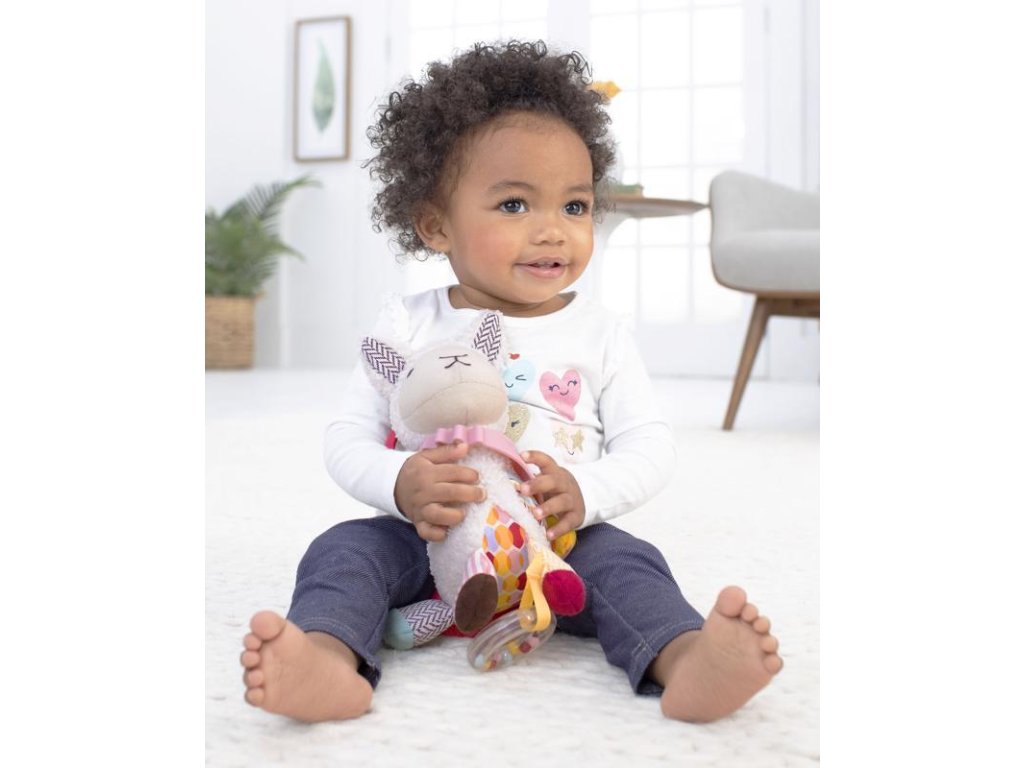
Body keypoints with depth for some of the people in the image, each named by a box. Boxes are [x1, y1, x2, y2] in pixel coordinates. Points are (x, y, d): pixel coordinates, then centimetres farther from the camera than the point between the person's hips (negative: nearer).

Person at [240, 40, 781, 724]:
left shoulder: (599, 335, 2)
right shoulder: (408, 326, 1)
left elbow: (651, 446, -1)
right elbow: (348, 440, -1)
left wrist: (586, 489, -23)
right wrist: (399, 484, -25)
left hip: (560, 542, 0)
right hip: (426, 539, 1)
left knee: (624, 559, -27)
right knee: (345, 548, -22)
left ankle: (686, 662, -50)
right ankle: (327, 659, -48)